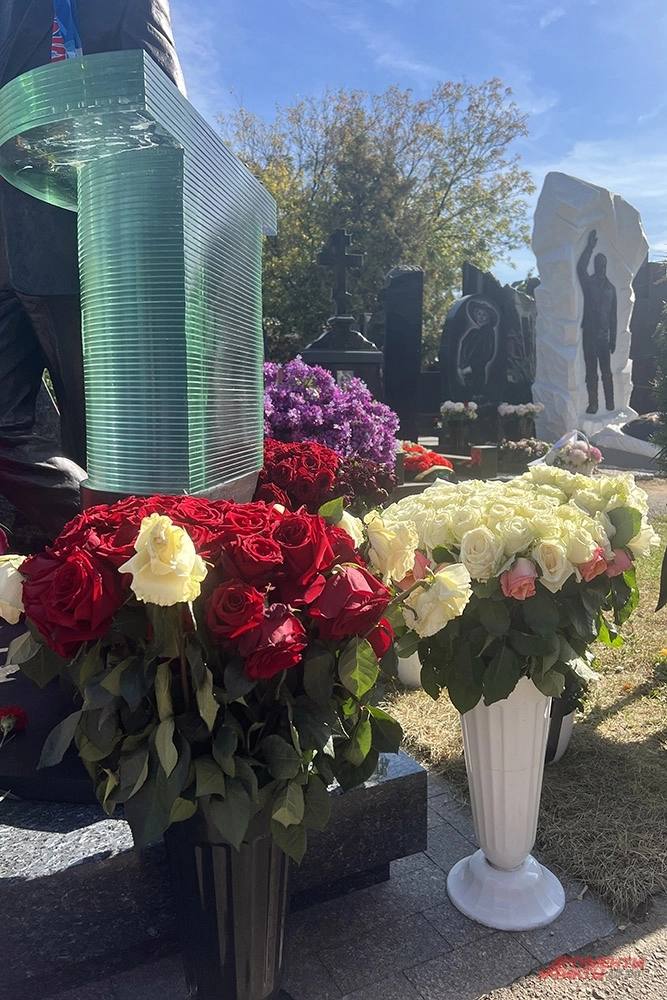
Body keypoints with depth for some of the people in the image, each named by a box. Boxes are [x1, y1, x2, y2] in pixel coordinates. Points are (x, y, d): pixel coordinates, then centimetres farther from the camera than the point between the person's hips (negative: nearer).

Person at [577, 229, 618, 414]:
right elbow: (580, 268, -19)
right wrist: (590, 247, -23)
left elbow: (613, 316, 12)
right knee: (591, 371, 0)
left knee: (606, 371, 3)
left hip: (604, 335, 2)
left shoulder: (610, 288, 11)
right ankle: (593, 404, 4)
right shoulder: (588, 283, 4)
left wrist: (613, 339, 9)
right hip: (589, 333, -2)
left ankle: (610, 404, 5)